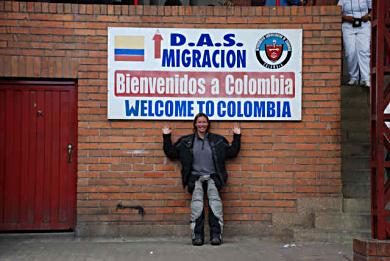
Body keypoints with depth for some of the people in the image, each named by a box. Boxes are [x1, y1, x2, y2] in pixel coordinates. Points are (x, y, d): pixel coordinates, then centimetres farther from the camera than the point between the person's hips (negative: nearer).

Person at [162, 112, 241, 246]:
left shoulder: (218, 140, 16)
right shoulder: (186, 141, 15)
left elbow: (232, 152, 18)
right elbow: (171, 153, 18)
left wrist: (237, 137, 12)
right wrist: (166, 137, 12)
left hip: (212, 176, 0)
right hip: (195, 177, 0)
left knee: (215, 200, -29)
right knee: (197, 202, -29)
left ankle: (216, 235, -29)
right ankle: (197, 235, -28)